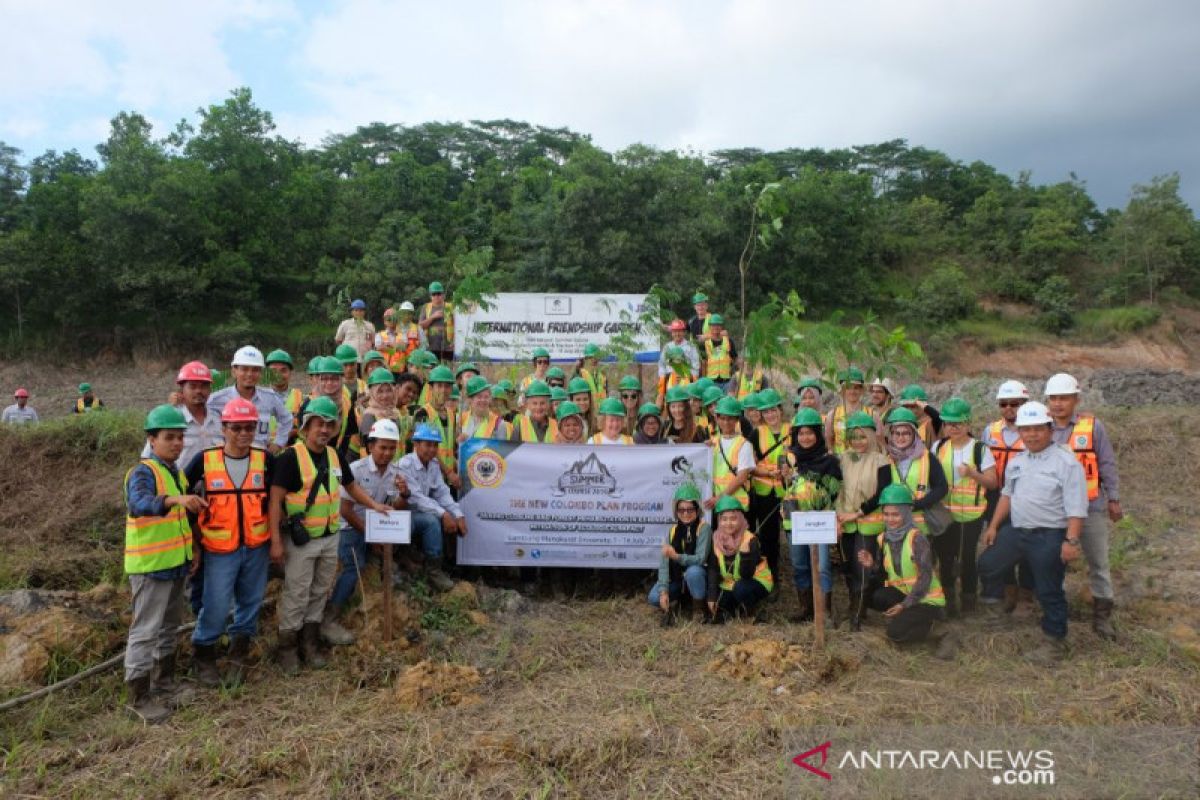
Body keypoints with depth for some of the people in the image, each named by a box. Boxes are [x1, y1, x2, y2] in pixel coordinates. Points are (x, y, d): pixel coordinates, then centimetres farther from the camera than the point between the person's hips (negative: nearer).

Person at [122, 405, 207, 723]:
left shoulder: (178, 473, 9)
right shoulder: (143, 473, -17)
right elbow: (139, 505, -39)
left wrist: (191, 550, 17)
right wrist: (175, 499, -56)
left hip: (176, 563, 8)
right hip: (150, 565, -8)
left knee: (169, 625, 19)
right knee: (145, 629, -1)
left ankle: (164, 680, 34)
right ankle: (138, 695, 9)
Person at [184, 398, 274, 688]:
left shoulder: (265, 460, -2)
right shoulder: (204, 461, -7)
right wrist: (194, 545, 2)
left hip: (257, 548, 2)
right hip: (219, 550, -2)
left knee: (250, 604, 11)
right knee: (216, 607, 0)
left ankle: (238, 658, 31)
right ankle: (203, 657, 25)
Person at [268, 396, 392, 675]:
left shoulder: (334, 456, 6)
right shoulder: (291, 457, -15)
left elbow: (351, 485, 21)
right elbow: (275, 499, -17)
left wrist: (373, 504, 11)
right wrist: (276, 540, -20)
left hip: (330, 537, 6)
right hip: (301, 539, -6)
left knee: (320, 592, 15)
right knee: (296, 595, 3)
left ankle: (310, 643, 29)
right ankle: (288, 647, 19)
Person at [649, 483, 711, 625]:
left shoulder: (703, 528, -15)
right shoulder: (673, 531, -2)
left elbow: (701, 558, -25)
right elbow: (664, 563, -10)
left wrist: (676, 557, -40)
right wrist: (664, 590, -21)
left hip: (697, 576, -3)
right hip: (677, 578, 3)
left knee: (693, 571, -37)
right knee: (654, 597, -21)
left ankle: (701, 607, -13)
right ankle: (673, 604, 9)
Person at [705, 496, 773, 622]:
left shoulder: (750, 540, -22)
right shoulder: (716, 539, -9)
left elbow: (746, 575, -26)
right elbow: (713, 569, -9)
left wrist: (745, 553, -43)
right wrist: (712, 596, -17)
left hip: (756, 582, -4)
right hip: (729, 585, 4)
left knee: (740, 588, -34)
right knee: (715, 607, -16)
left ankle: (747, 610, -4)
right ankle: (731, 609, 15)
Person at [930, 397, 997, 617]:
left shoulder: (980, 449, -5)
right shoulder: (938, 447, 4)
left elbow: (992, 482, -6)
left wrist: (972, 473, -22)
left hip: (971, 514, -3)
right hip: (943, 512, 3)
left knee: (967, 556, 5)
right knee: (945, 556, 7)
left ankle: (968, 596, 26)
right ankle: (948, 598, 25)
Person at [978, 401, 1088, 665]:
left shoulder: (1066, 462, -12)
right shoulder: (1016, 461, 10)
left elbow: (1076, 507, -16)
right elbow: (1007, 494, 21)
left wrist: (1071, 540, -23)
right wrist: (994, 526, 19)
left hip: (1049, 537, -7)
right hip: (1016, 531, 7)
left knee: (1049, 591, 3)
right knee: (987, 564, 15)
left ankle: (1054, 643, 20)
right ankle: (991, 603, 43)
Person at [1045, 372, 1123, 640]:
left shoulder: (1093, 426, -7)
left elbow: (1107, 465, -2)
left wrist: (1114, 500, -1)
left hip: (1091, 507, -2)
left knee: (1098, 563, 6)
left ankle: (1102, 615, 18)